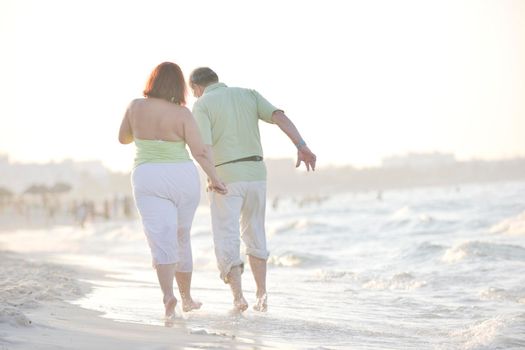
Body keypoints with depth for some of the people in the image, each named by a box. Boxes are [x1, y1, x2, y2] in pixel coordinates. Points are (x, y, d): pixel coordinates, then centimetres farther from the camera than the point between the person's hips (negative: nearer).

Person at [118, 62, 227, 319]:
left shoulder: (135, 107, -1)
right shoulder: (181, 114, -7)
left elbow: (123, 138, 14)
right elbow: (200, 151, -12)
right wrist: (214, 179, -5)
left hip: (148, 179, 0)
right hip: (183, 177, 0)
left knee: (162, 242, -7)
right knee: (182, 239, 17)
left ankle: (168, 295, -30)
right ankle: (186, 298, 29)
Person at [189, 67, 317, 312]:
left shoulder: (202, 105, -1)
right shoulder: (249, 95, 13)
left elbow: (204, 147, -16)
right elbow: (280, 117, -4)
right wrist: (302, 147, -13)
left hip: (225, 177, -4)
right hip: (256, 174, 4)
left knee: (227, 242, 2)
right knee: (254, 235, 20)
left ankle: (238, 298, -12)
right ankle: (261, 294, 13)